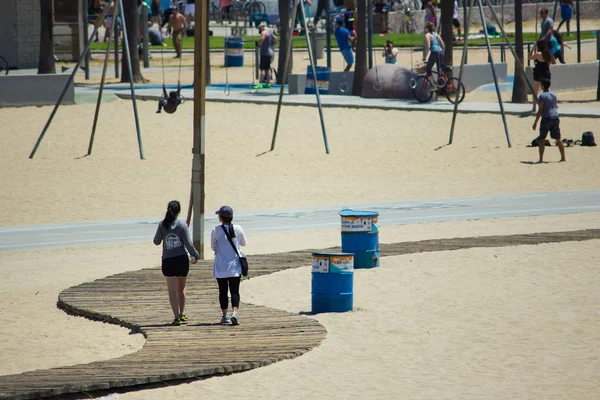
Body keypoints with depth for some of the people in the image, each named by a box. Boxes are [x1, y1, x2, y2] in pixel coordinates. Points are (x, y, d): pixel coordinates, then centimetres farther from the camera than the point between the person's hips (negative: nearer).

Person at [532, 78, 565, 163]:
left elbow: (540, 111, -15)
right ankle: (563, 157, 15)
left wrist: (535, 122, -11)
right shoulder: (553, 95, 9)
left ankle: (541, 158, -7)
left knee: (541, 139, 0)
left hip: (546, 119, -6)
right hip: (555, 118, 6)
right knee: (558, 139, 12)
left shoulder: (542, 96, -11)